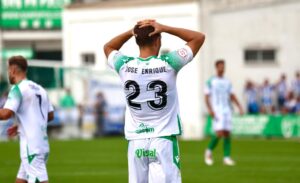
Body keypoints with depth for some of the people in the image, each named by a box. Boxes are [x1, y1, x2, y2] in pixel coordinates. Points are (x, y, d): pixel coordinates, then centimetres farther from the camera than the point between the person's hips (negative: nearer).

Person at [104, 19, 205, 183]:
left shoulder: (124, 66, -2)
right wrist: (163, 28, -1)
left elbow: (108, 47, 22)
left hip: (136, 142, 3)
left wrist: (131, 32, 10)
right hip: (164, 139, -3)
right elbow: (199, 37, 2)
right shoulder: (168, 64, -10)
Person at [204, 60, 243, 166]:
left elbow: (232, 96, 17)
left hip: (227, 110, 5)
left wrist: (239, 106, 4)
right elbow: (206, 97, -3)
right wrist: (210, 110, -15)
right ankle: (209, 151, 6)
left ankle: (226, 157, 3)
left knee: (227, 133, 0)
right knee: (219, 133, -16)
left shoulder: (227, 82, 14)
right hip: (217, 111, -5)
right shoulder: (211, 82, 0)